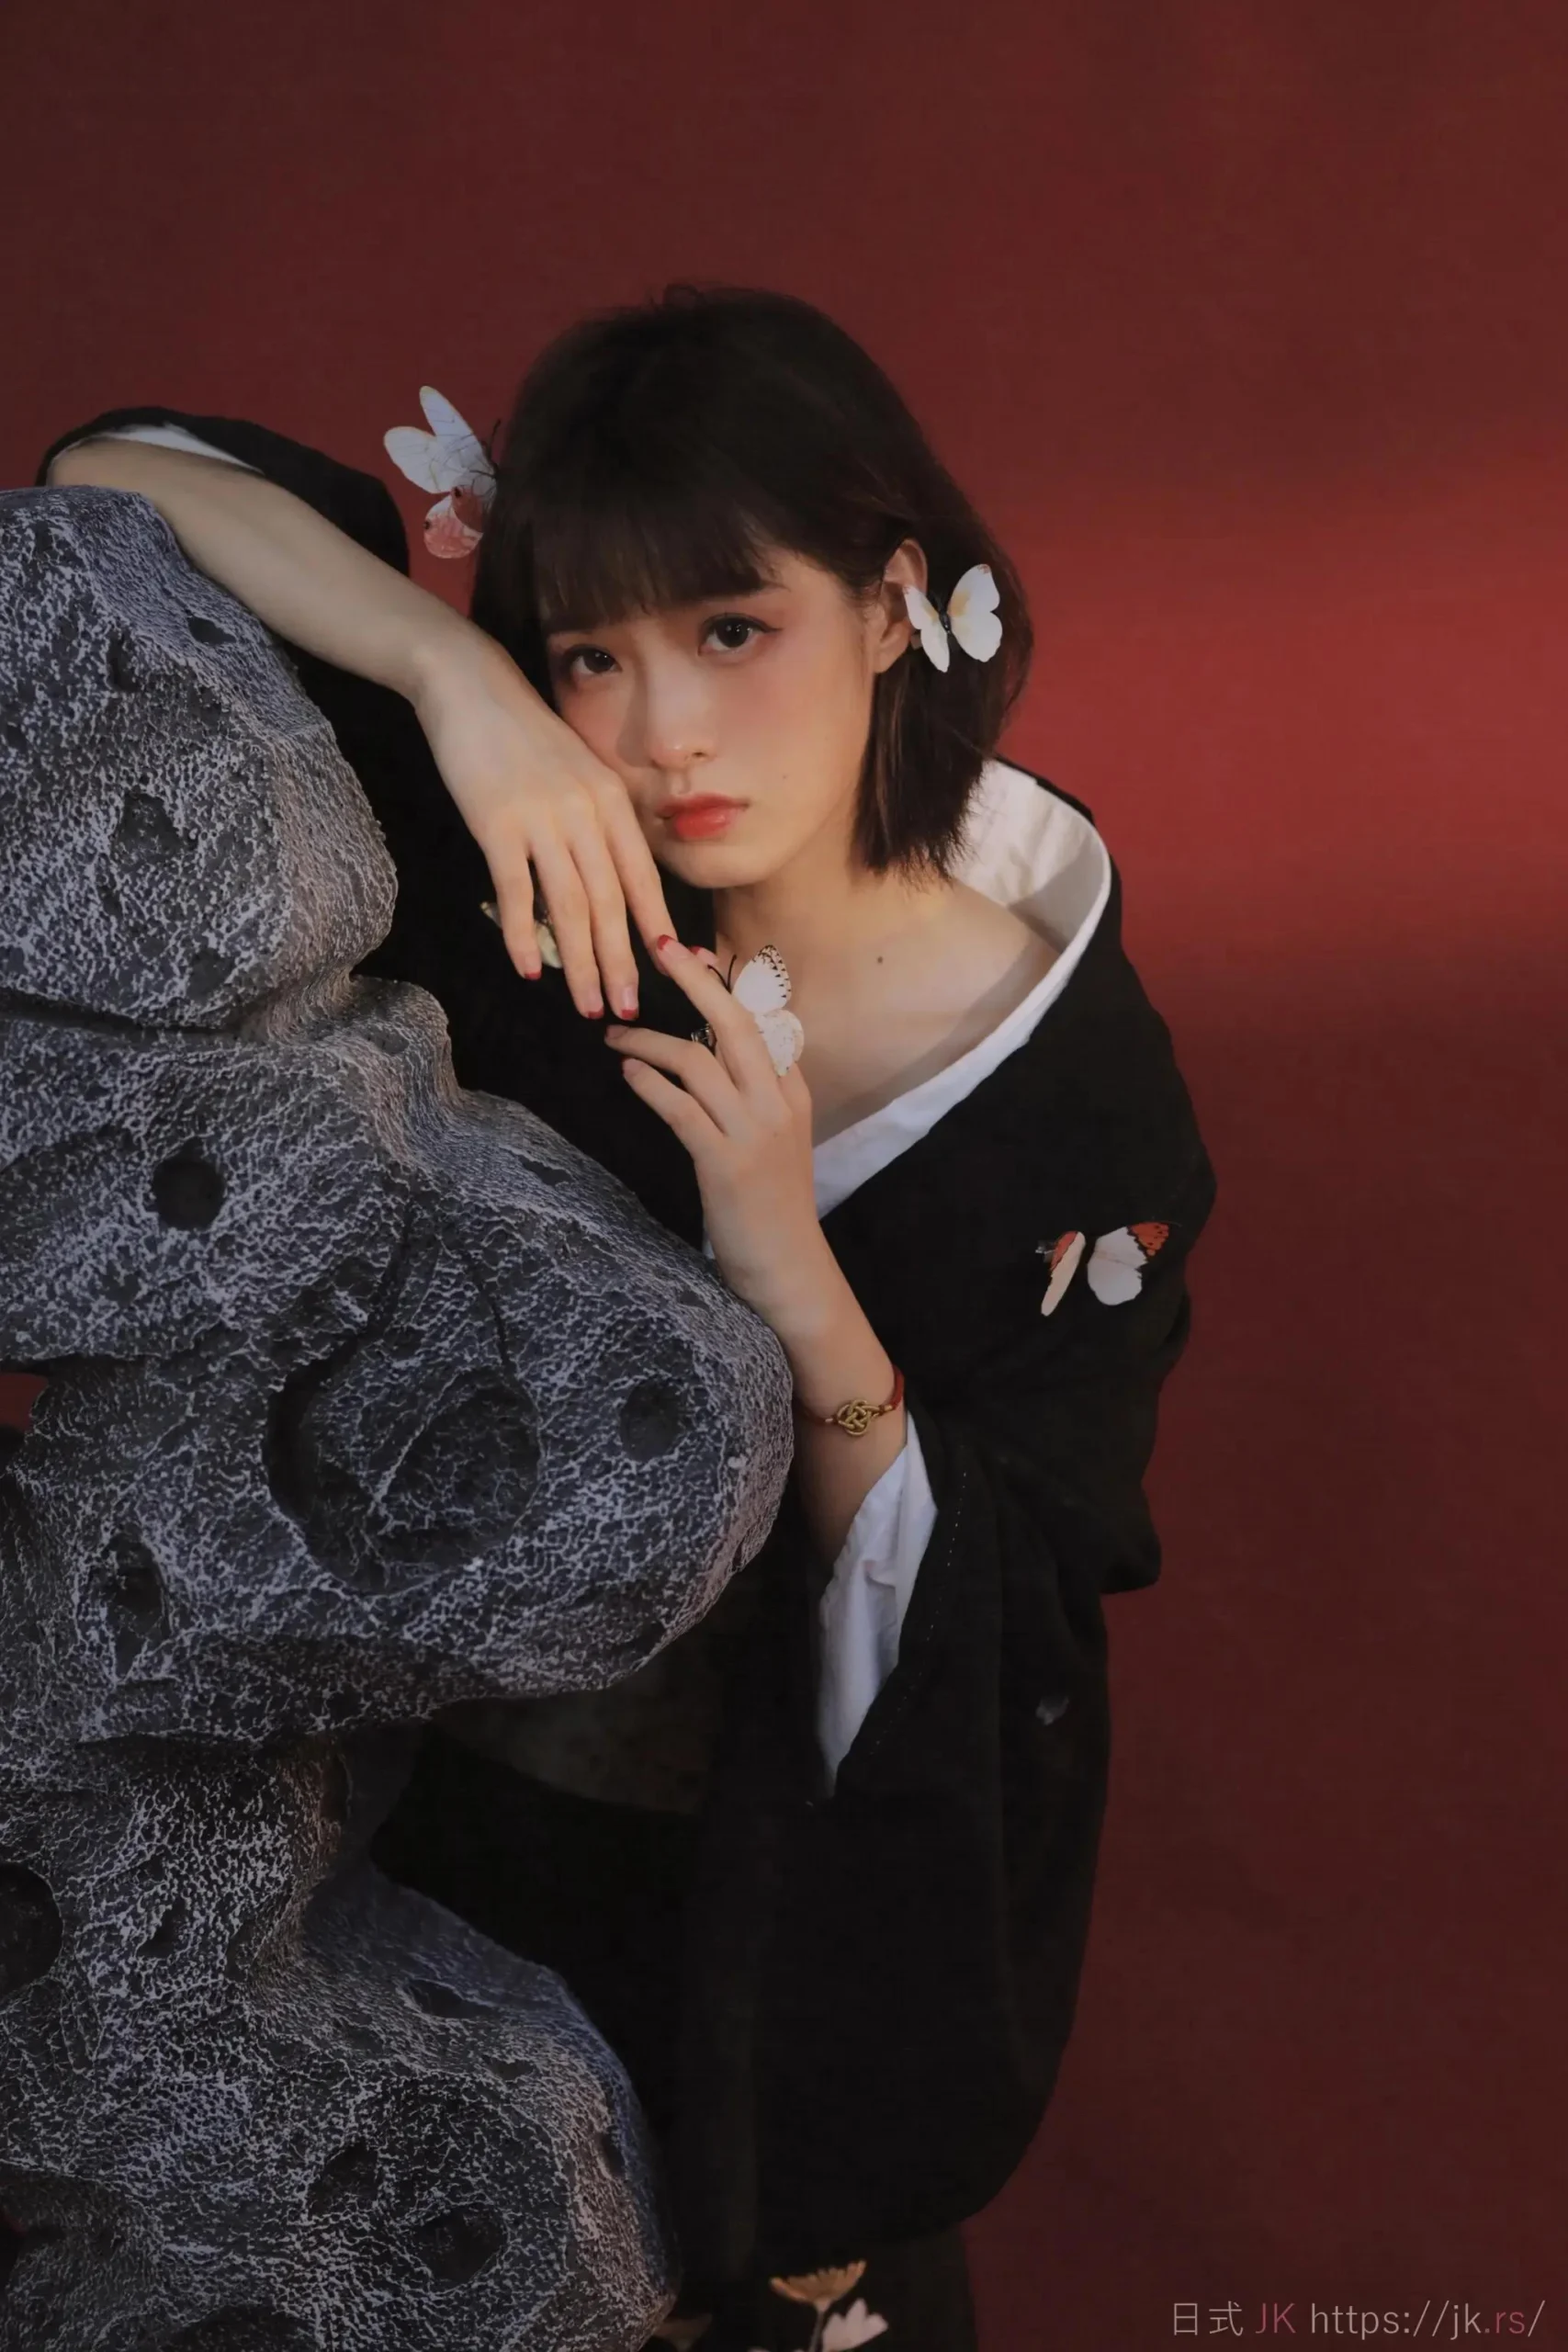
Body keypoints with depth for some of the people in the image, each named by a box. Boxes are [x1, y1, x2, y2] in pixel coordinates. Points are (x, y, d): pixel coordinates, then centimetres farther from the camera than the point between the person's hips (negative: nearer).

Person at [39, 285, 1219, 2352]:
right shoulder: (535, 868, -18)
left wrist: (791, 1279, -35)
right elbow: (116, 477, -19)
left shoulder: (1084, 1105, -22)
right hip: (450, 1796, 2)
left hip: (794, 1903, -2)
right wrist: (454, 672, -35)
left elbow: (986, 1653, -20)